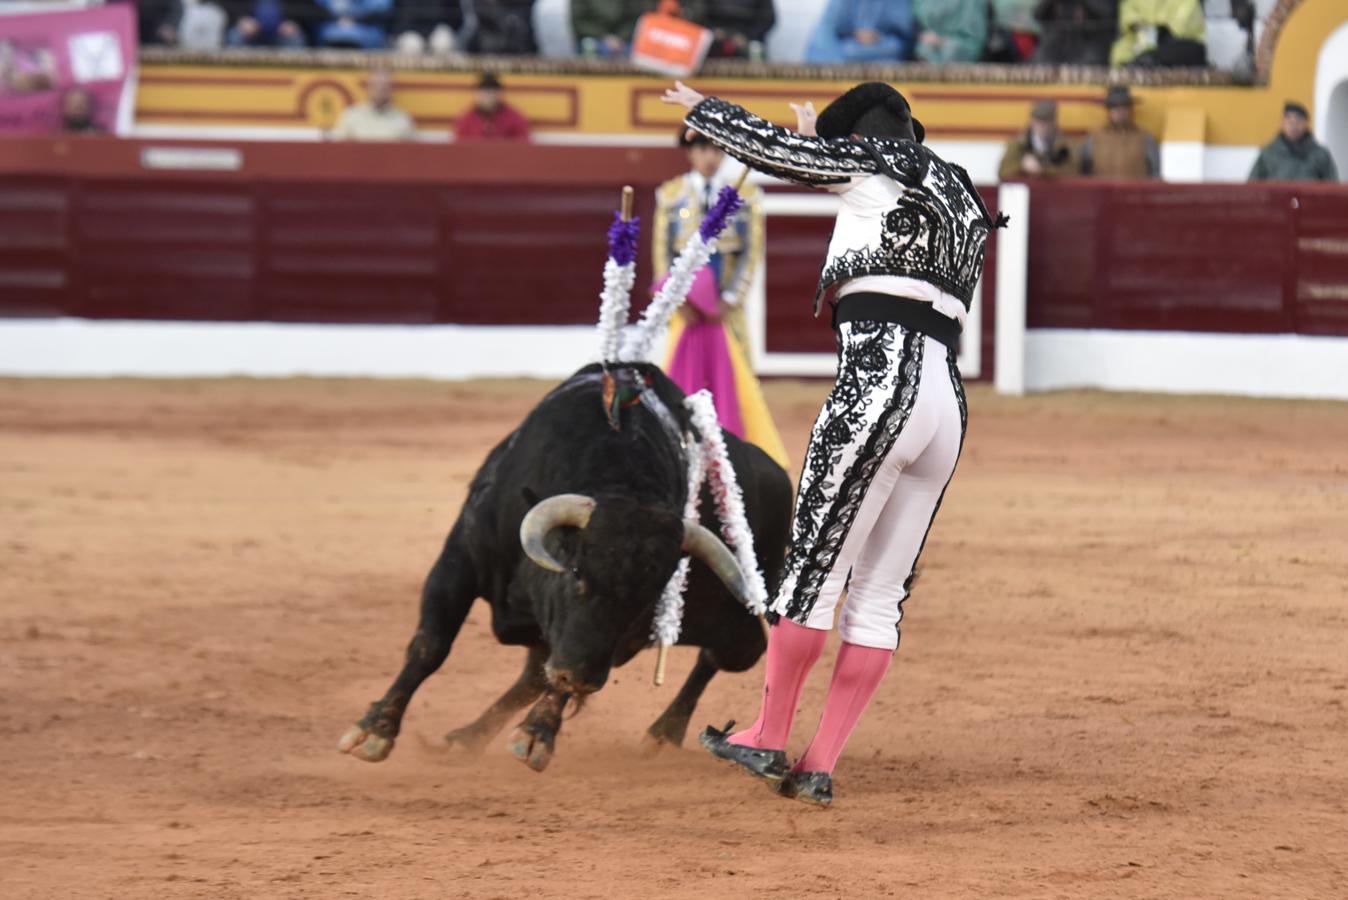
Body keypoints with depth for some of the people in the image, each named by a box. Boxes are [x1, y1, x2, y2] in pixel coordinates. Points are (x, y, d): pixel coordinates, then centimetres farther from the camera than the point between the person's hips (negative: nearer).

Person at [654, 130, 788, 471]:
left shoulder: (744, 196, 3)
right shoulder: (671, 195, 6)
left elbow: (752, 251, 0)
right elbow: (662, 250, 4)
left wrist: (730, 299, -9)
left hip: (726, 303, -1)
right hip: (687, 304, 1)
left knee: (734, 376, -3)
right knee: (683, 373, 0)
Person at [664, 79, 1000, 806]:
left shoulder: (872, 162, 5)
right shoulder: (960, 197, 25)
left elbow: (767, 145, 11)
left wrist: (699, 108, 29)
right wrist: (818, 145, 51)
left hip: (876, 391, -8)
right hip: (946, 407, 8)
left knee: (810, 574, 3)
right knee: (879, 597, 7)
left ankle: (768, 740, 11)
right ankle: (819, 768, 8)